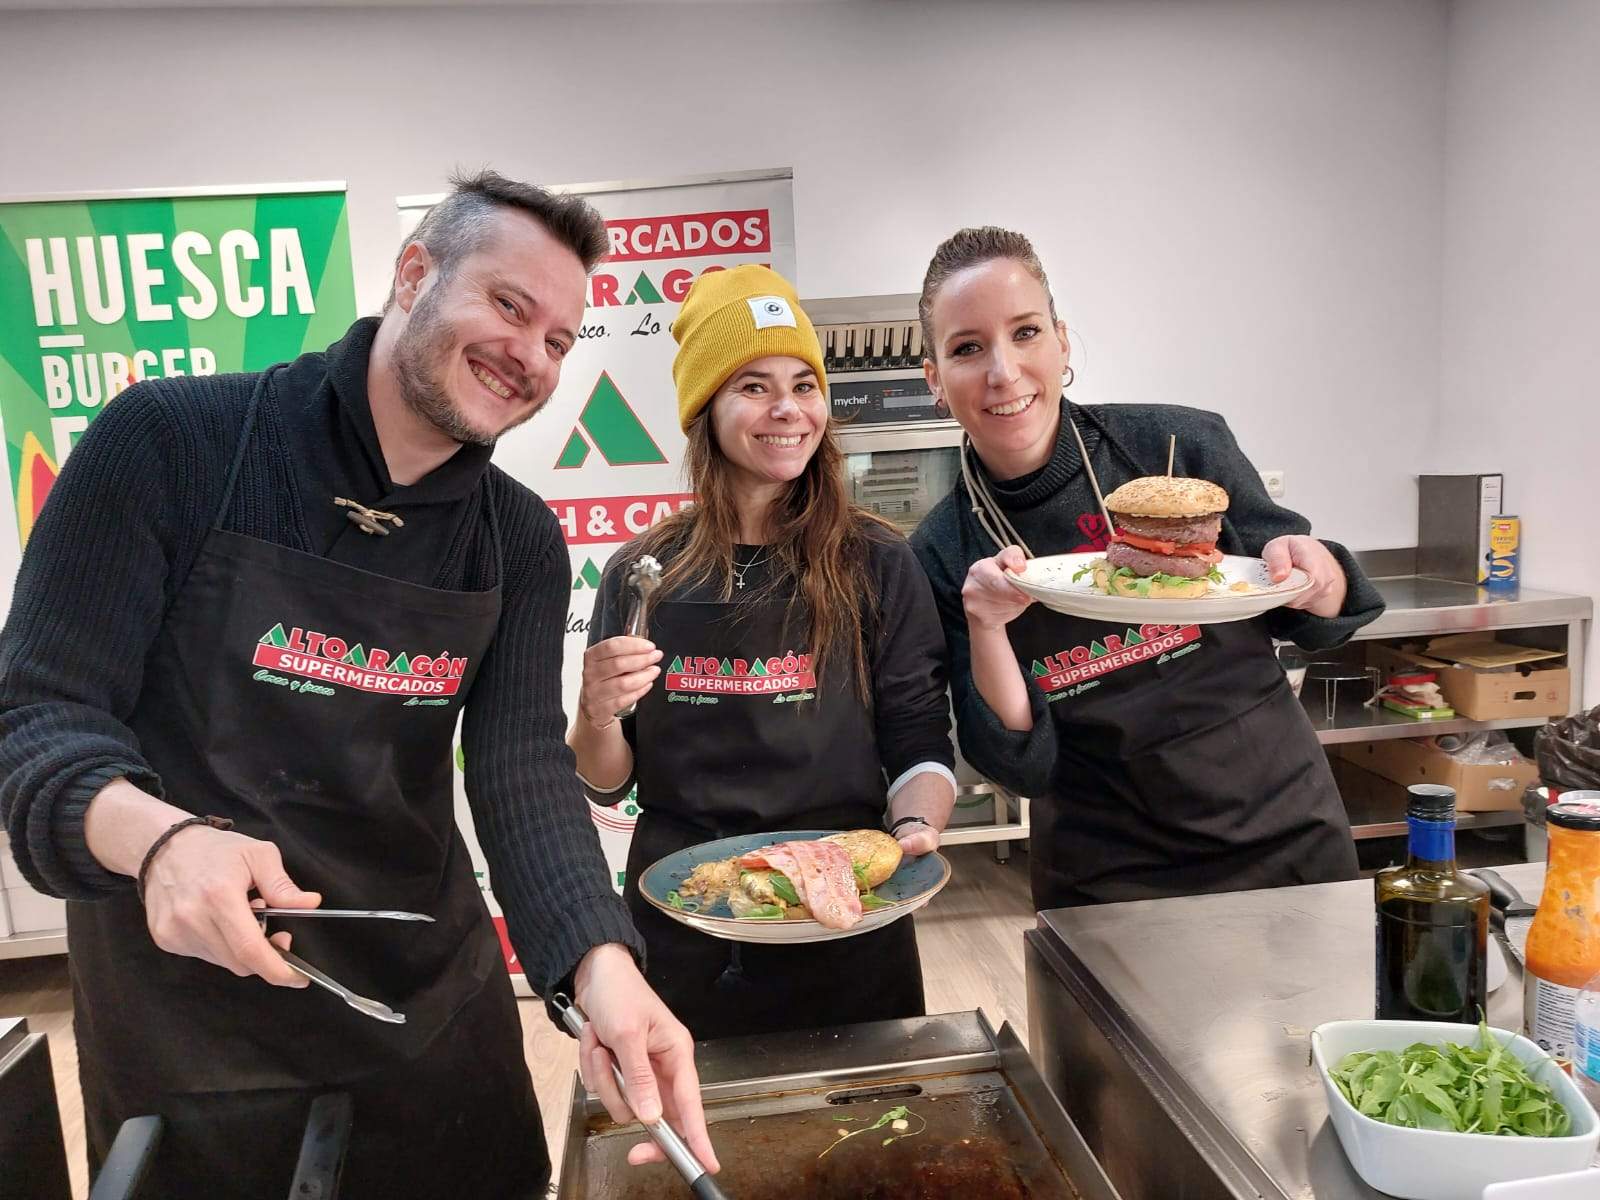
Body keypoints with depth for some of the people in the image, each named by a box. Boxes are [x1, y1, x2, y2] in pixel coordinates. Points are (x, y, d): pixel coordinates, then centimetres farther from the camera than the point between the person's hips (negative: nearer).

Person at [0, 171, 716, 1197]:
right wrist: (160, 838, -35)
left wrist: (603, 963, -28)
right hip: (191, 1019, -3)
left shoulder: (521, 542, -3)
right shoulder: (173, 440, -14)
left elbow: (524, 770, -12)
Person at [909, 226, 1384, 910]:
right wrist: (984, 627, -27)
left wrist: (1314, 577, -22)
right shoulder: (942, 554, -10)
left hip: (1286, 839, 1)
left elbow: (1313, 624, 0)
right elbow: (1025, 766, -11)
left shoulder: (1185, 445, -12)